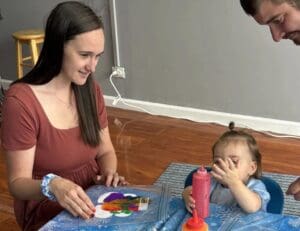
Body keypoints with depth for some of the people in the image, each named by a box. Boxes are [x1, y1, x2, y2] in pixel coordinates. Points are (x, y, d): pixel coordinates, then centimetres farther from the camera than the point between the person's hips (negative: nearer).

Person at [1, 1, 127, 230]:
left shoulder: (90, 89, -1)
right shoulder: (21, 101, -20)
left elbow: (106, 151, 8)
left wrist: (109, 173, -12)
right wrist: (51, 185, -34)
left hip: (94, 201, 6)